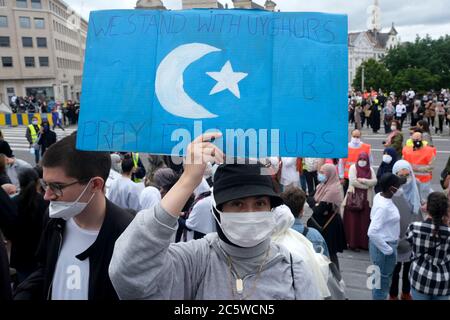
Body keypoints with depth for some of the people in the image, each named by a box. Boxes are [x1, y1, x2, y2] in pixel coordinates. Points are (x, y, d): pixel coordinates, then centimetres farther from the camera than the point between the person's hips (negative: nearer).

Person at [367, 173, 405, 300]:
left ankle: (379, 297, 42)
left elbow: (373, 217, 12)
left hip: (383, 243, 9)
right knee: (383, 279, 10)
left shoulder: (379, 196, -3)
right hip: (384, 247, -9)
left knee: (381, 278, 25)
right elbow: (372, 232, -32)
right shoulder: (384, 207, -29)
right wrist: (388, 250, -21)